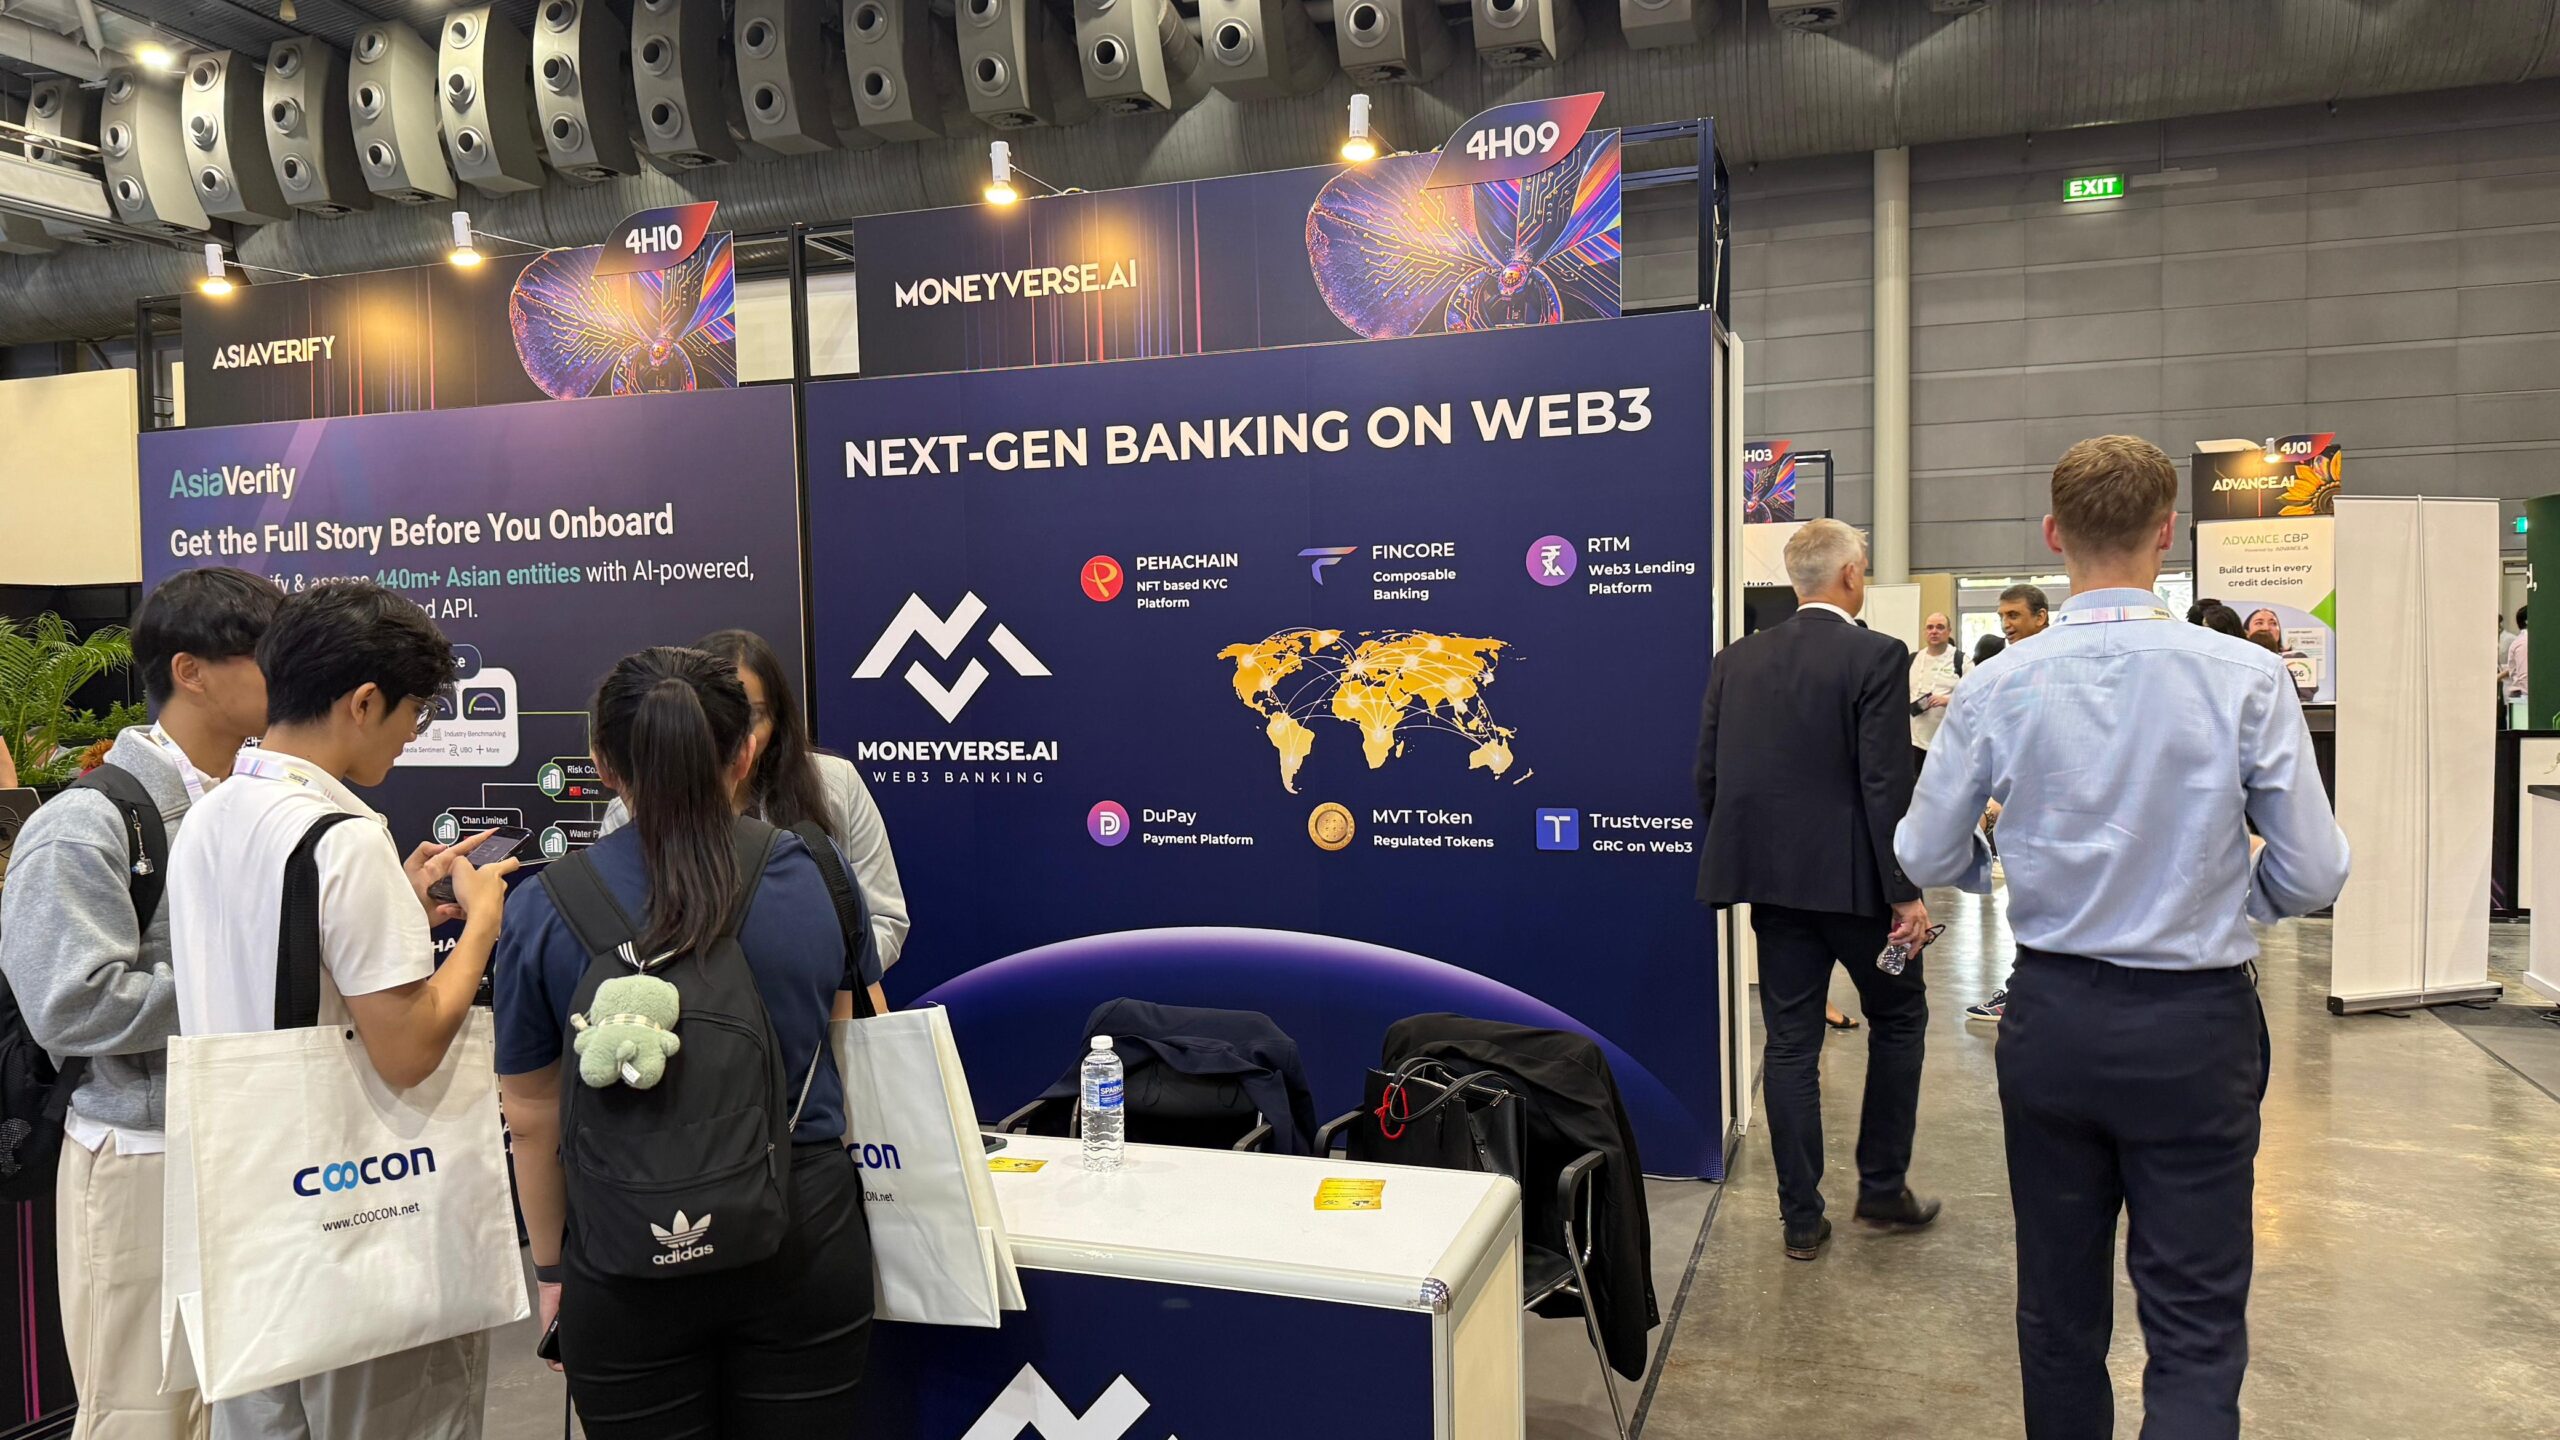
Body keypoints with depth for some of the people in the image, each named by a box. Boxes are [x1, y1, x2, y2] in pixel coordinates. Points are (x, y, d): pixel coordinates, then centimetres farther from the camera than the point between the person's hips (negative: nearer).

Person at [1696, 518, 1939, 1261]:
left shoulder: (1736, 660, 5)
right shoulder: (1876, 657, -11)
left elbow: (1709, 777, 6)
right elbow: (1887, 783, -16)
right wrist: (1905, 891, -12)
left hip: (1771, 878, 4)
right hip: (1853, 878, -4)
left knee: (1791, 1043, 9)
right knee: (1898, 1017, 18)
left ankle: (1801, 1218, 15)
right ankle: (1883, 1187, 25)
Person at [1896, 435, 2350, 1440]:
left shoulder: (1997, 689, -9)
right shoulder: (2247, 680, -13)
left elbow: (1927, 857, 0)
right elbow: (2312, 877, -7)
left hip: (2051, 1017, 2)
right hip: (2195, 1025, -2)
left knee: (2058, 1301, 18)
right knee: (2195, 1326, 5)